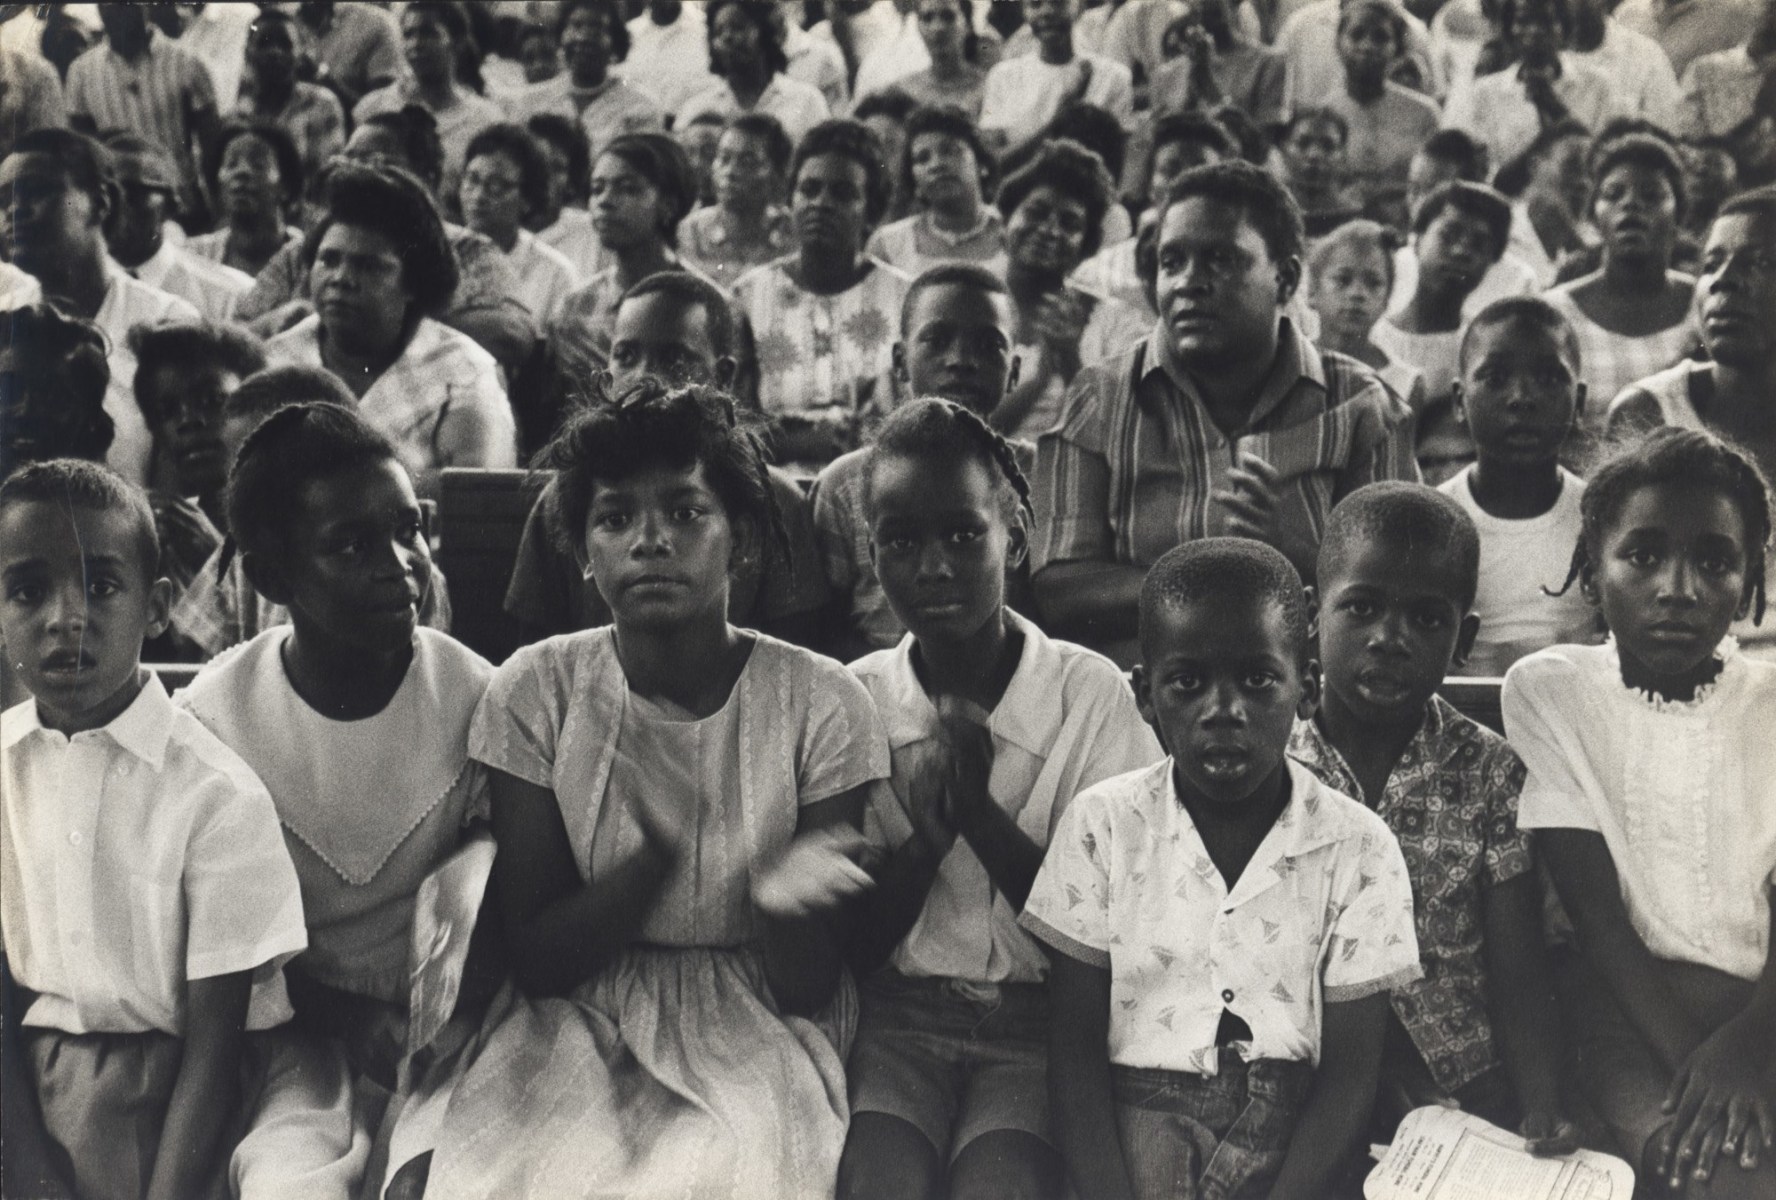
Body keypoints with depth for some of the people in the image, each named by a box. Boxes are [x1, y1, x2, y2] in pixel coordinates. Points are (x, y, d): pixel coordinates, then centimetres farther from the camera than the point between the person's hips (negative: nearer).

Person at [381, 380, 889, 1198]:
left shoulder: (820, 702, -8)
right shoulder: (535, 691, -4)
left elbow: (808, 991, -5)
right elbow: (534, 960, -5)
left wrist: (784, 900, -29)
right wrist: (656, 859, -24)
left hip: (756, 1030, -1)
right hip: (576, 1019, 1)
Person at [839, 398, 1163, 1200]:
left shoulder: (1092, 694, -4)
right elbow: (852, 945, 3)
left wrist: (979, 811, -19)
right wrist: (926, 838, -16)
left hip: (1040, 1022, -1)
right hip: (898, 1019, 1)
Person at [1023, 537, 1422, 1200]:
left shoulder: (1358, 849, -1)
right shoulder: (1100, 825, 0)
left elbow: (1350, 1071, -1)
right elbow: (1075, 1046, 0)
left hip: (1290, 1132, 1)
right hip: (1136, 1111, 0)